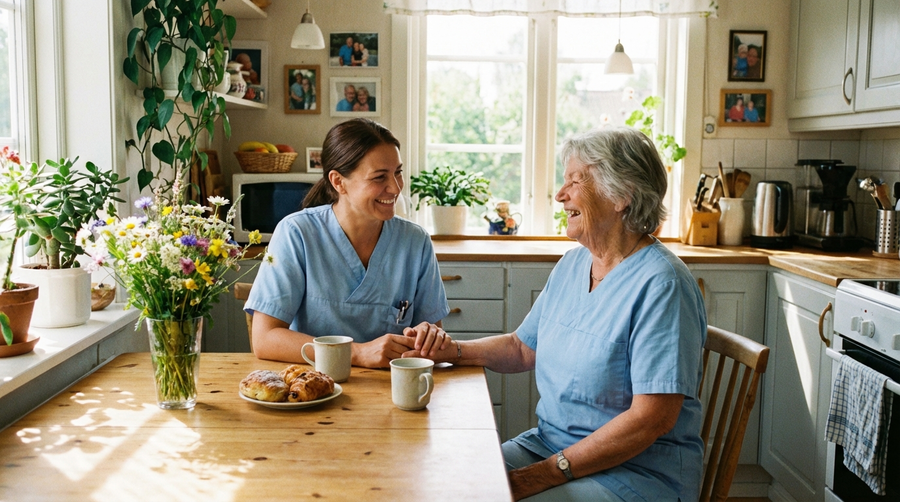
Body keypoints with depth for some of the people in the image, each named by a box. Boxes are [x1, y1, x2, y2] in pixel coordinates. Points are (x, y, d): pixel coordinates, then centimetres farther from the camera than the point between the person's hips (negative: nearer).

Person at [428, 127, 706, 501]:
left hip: (639, 470, -7)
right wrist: (453, 351, 0)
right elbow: (523, 348, 17)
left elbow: (652, 417, -23)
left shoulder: (660, 285, -19)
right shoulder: (572, 264, 8)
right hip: (549, 442, 7)